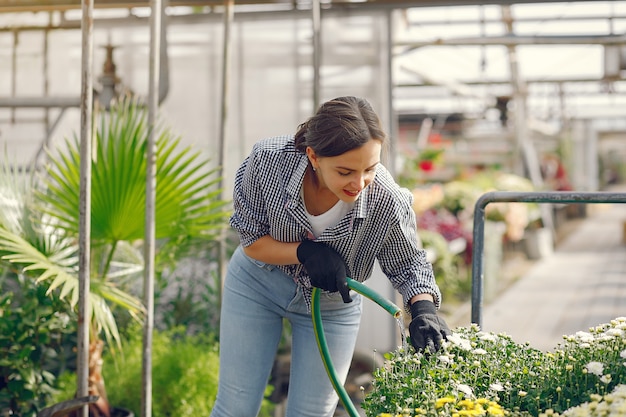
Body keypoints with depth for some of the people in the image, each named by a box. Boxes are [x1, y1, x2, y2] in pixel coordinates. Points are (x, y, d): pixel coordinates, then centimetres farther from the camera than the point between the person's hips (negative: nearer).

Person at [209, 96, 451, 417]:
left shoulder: (387, 201, -32)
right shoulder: (269, 161, -32)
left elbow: (409, 266, -13)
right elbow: (251, 241, -16)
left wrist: (424, 309, -33)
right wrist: (305, 252, -33)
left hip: (333, 303, 0)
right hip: (257, 284, 0)